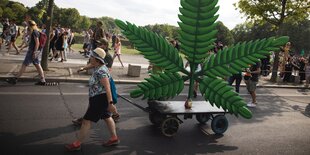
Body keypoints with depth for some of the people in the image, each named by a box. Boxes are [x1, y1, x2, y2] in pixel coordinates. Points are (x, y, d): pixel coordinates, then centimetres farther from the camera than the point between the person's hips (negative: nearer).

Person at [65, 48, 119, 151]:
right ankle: (114, 138, 31)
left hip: (100, 99, -11)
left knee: (86, 121, -3)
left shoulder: (101, 71, -24)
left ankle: (77, 144, 8)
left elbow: (107, 87, -28)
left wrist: (110, 103, -30)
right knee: (107, 117, 19)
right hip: (99, 98, 11)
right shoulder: (98, 68, 7)